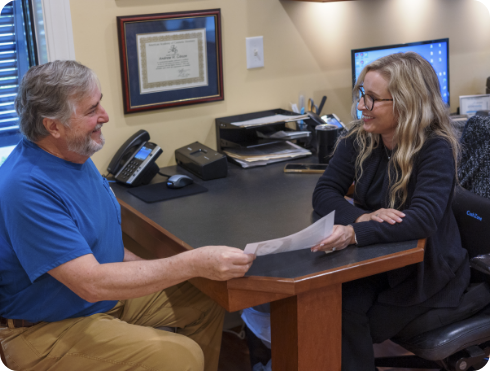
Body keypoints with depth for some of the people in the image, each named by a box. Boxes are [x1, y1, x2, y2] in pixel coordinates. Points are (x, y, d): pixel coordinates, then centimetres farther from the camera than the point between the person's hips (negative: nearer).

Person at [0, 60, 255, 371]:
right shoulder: (27, 188, -29)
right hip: (50, 329, -9)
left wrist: (144, 265, 3)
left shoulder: (76, 156, 2)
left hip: (109, 295, 9)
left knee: (208, 302, 7)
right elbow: (91, 283, -32)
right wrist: (194, 264, -33)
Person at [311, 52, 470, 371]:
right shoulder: (360, 139, -5)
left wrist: (355, 233, -47)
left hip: (427, 270, -4)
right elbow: (325, 193, -8)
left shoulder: (436, 148, -20)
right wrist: (363, 217, -30)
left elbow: (422, 219, -33)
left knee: (348, 322, -17)